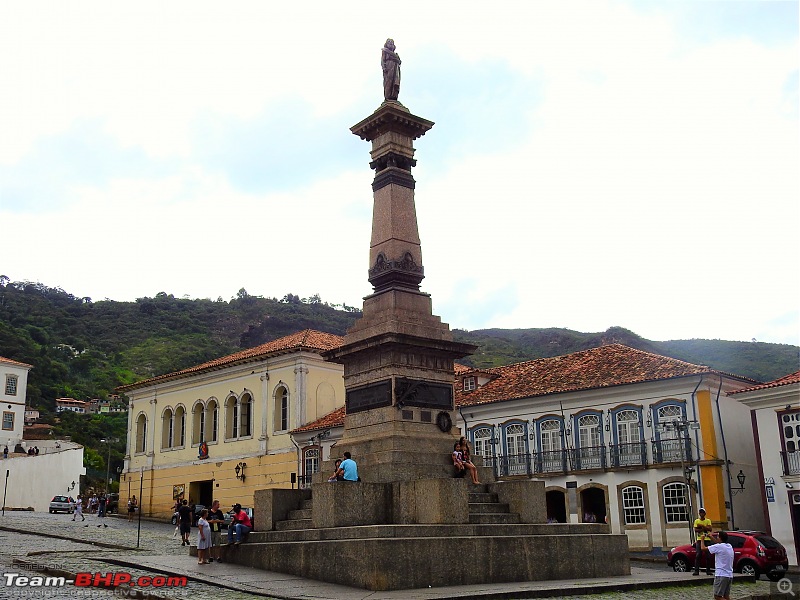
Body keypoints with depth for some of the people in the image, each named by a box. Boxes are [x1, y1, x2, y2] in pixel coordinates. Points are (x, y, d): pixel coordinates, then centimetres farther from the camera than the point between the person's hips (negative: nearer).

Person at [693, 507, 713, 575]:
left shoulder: (708, 520, 7)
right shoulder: (696, 521, 9)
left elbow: (709, 529, -9)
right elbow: (695, 530, -3)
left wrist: (701, 526, -14)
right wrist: (703, 529, -15)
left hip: (707, 539, 0)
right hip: (699, 539, 0)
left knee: (708, 556, 0)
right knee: (698, 555, -7)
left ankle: (708, 570, 8)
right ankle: (696, 570, -8)